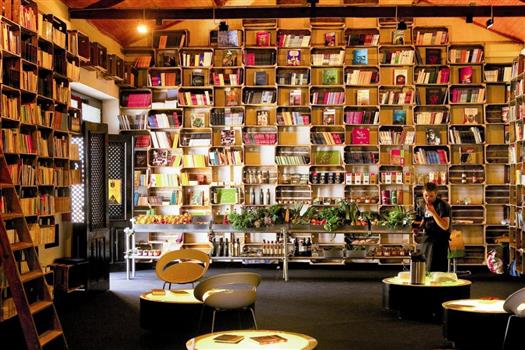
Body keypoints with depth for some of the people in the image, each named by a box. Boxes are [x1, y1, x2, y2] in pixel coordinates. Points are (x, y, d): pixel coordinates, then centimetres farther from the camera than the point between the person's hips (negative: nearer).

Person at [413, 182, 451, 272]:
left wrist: (433, 212, -29)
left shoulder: (442, 205, -13)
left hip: (438, 242, -8)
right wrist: (419, 228, 8)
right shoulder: (424, 205, 11)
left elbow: (445, 226, -23)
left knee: (432, 271, -12)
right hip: (426, 240, 8)